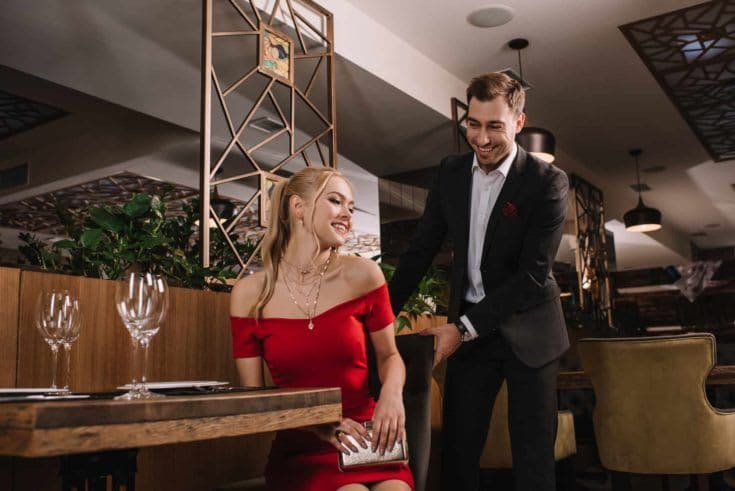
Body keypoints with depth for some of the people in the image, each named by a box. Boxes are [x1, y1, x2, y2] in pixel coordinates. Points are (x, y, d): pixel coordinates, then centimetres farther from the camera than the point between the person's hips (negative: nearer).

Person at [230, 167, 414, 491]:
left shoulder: (363, 275, -3)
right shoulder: (250, 294, -4)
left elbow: (388, 356, 9)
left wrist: (392, 392, -13)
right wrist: (318, 424, -15)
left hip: (367, 442, 2)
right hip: (301, 451, -2)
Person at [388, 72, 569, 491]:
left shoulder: (548, 183, -12)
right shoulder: (452, 173, 2)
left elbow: (533, 273, -17)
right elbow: (421, 250, 6)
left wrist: (464, 328, -18)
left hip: (528, 332, -3)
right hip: (469, 328, 4)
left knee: (533, 455, 7)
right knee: (457, 447, 8)